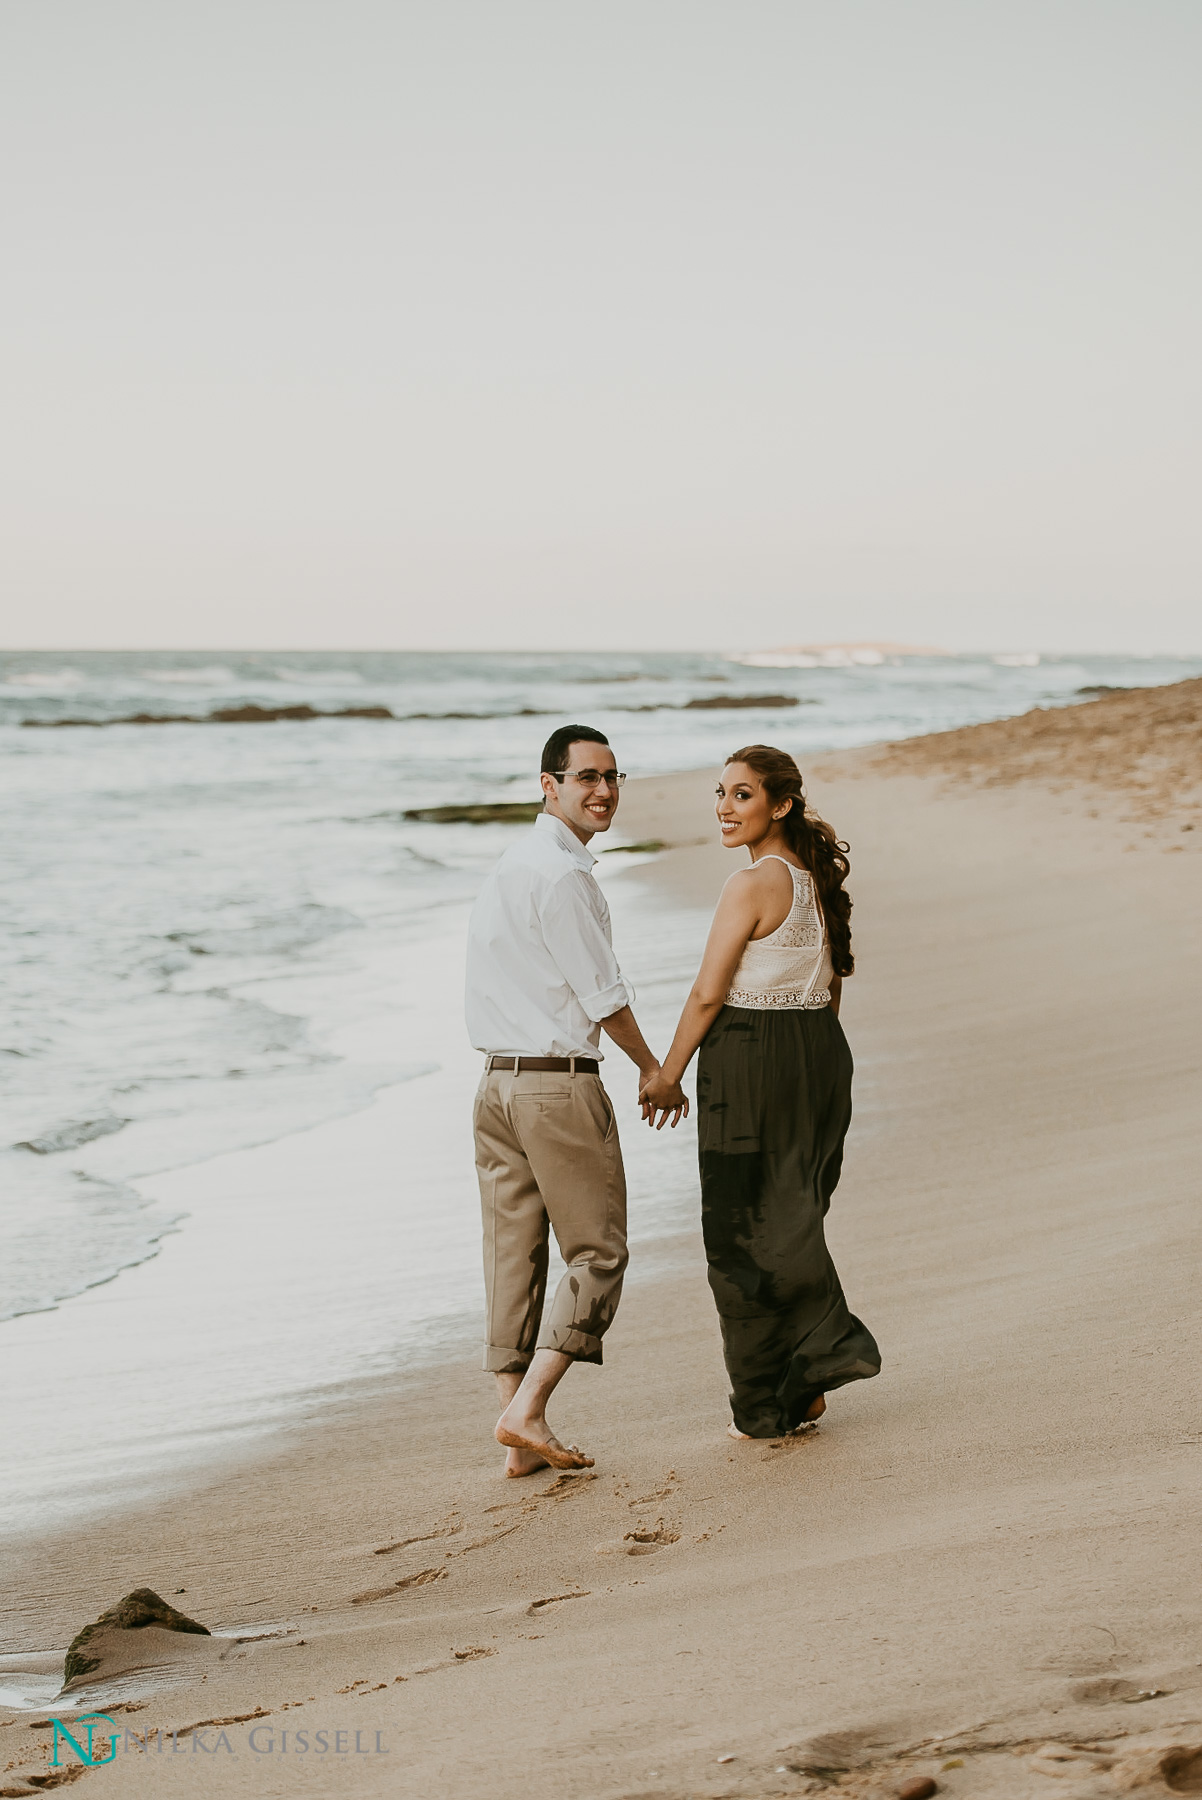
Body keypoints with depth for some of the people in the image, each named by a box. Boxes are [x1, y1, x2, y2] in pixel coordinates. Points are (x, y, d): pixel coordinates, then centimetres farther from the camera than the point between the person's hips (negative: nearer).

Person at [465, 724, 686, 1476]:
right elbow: (602, 993, -11)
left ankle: (519, 1429, 11)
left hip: (497, 1081, 9)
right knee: (598, 1254, 1)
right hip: (560, 1082, -9)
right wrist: (655, 1069, 3)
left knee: (515, 1257, 8)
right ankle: (526, 1411, -5)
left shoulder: (510, 866, 17)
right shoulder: (563, 873, -14)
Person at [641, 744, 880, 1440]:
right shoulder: (820, 879, 9)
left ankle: (764, 1404, 10)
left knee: (743, 1235, 4)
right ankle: (810, 1378, 13)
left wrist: (667, 1073, -5)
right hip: (823, 1054, 8)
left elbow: (708, 995, -15)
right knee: (792, 1225, 17)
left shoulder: (752, 886, -16)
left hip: (751, 1060, -8)